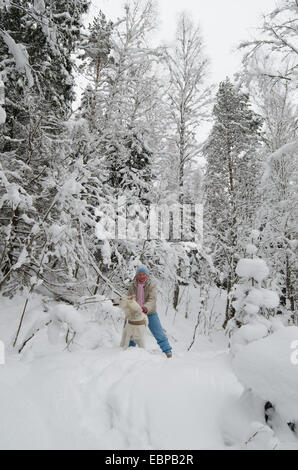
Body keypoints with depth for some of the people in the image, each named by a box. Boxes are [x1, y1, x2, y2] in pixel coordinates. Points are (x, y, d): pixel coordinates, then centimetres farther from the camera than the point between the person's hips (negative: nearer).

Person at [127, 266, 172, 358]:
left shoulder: (151, 285, -15)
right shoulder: (132, 286, -8)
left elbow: (152, 299, -25)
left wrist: (145, 308, -43)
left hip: (150, 313, -2)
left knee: (159, 333, 1)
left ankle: (167, 350, 15)